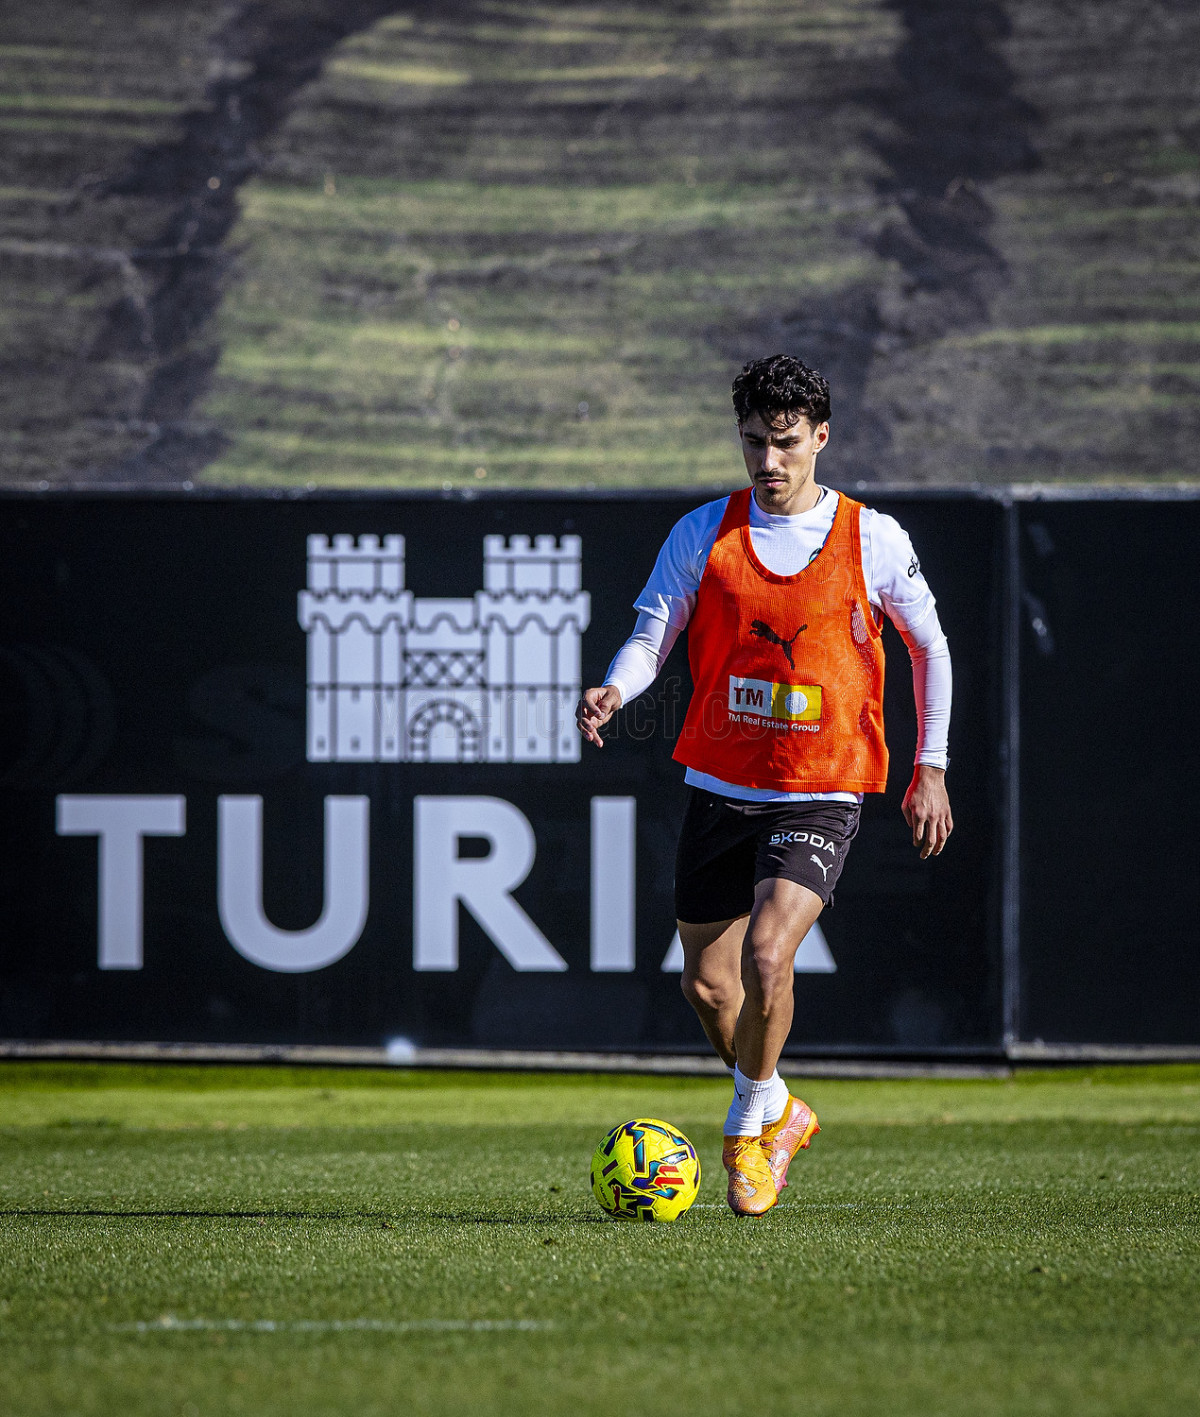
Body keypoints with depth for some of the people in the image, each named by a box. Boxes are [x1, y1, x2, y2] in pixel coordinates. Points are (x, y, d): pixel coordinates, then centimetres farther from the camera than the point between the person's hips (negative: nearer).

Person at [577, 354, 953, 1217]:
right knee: (707, 984, 8)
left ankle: (749, 1128, -2)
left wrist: (930, 769, 6)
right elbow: (654, 633, -4)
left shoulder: (872, 540, -2)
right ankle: (780, 1111, 34)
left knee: (766, 956, -23)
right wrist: (615, 691, -26)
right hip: (720, 786, 3)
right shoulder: (704, 533, 1)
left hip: (821, 796, -3)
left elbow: (929, 645, 9)